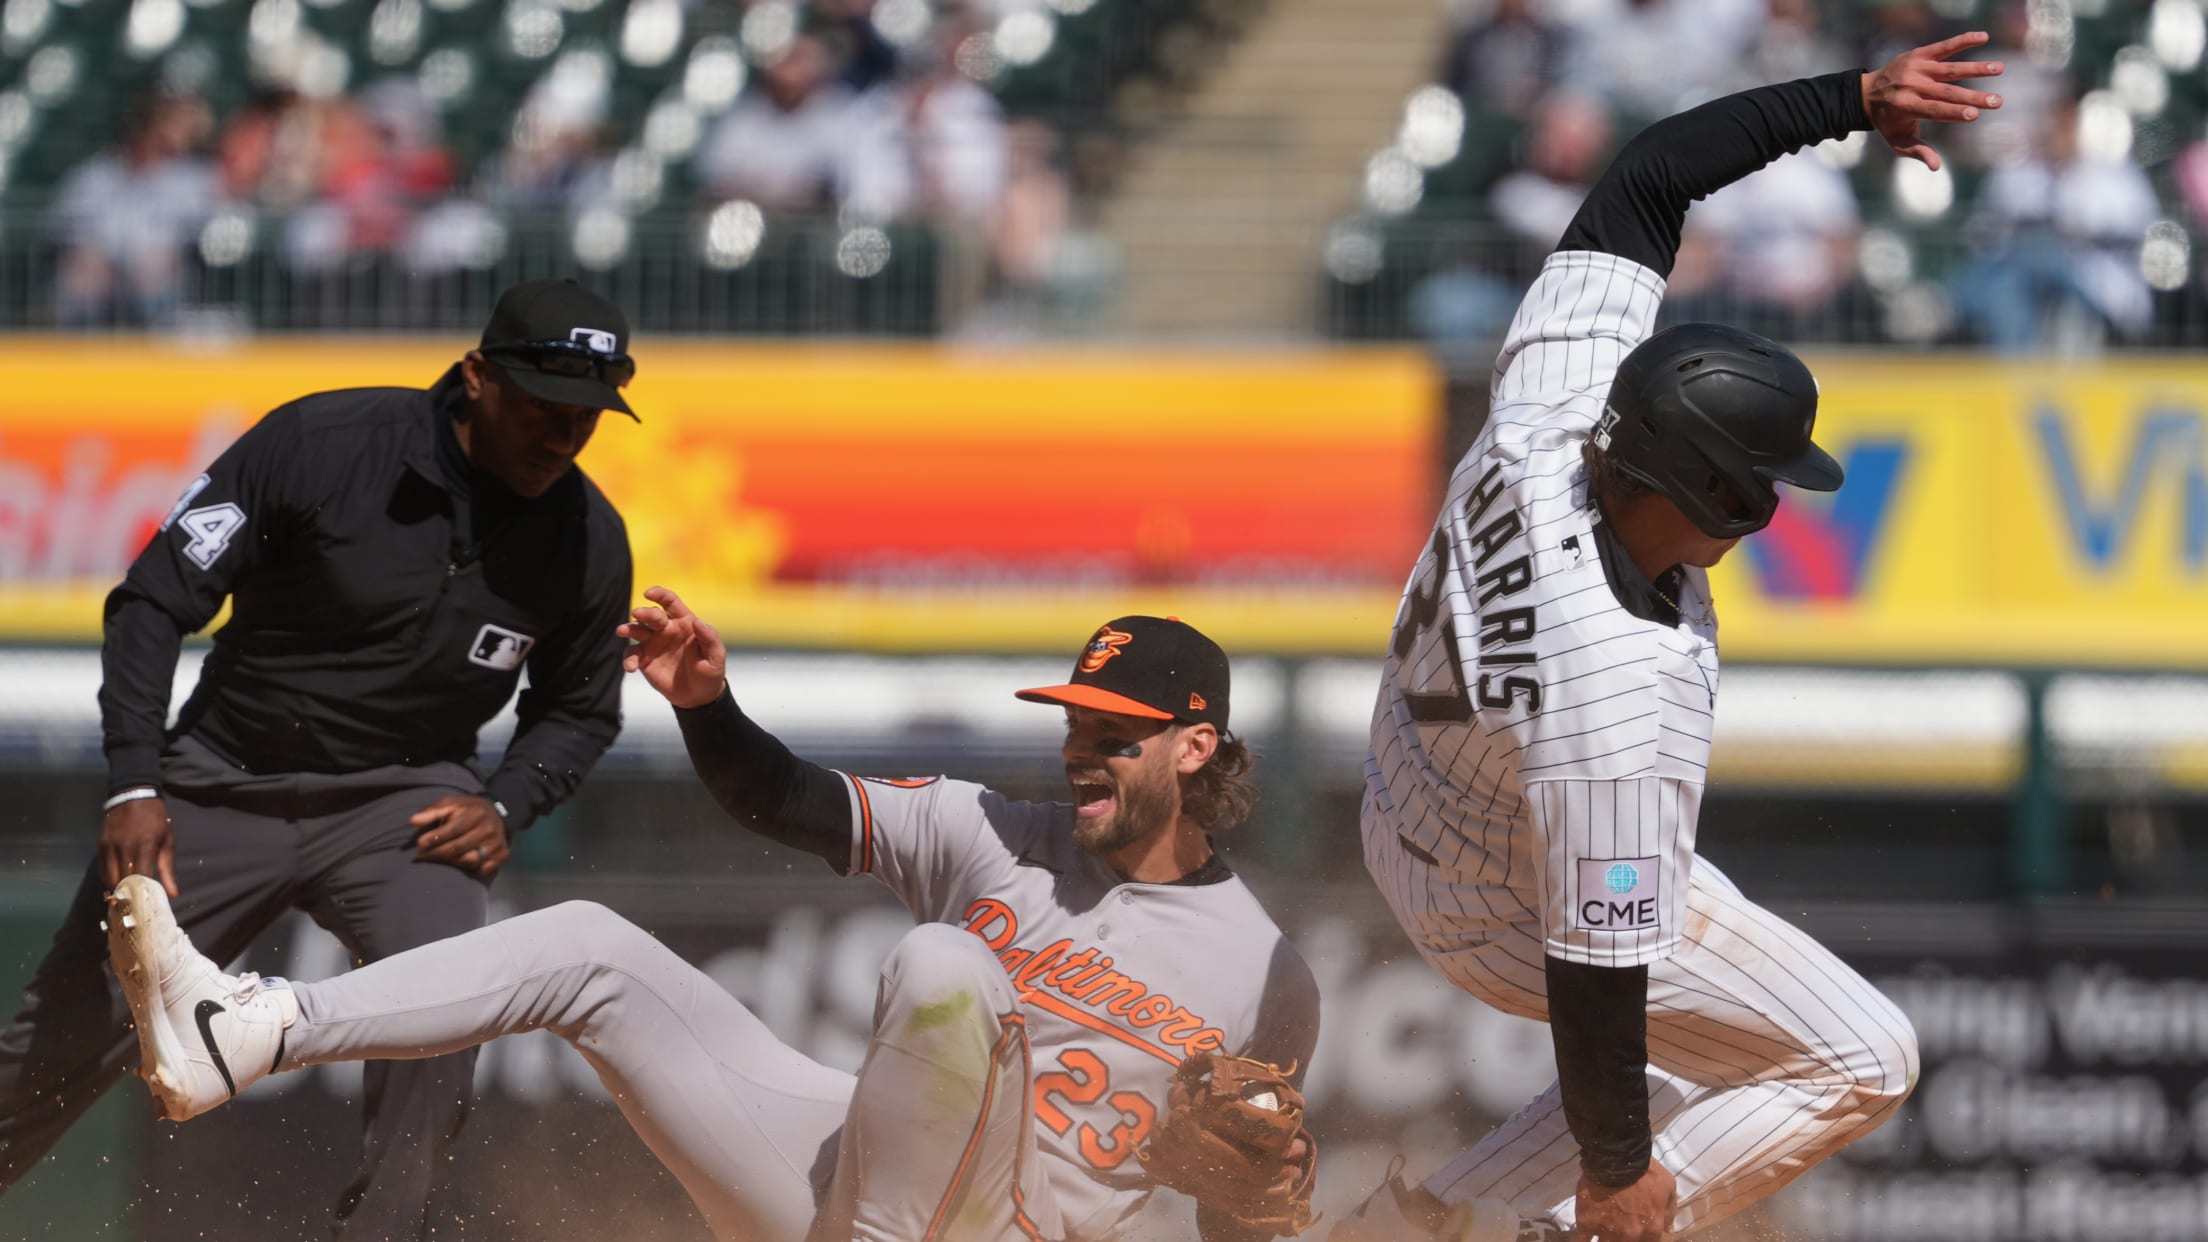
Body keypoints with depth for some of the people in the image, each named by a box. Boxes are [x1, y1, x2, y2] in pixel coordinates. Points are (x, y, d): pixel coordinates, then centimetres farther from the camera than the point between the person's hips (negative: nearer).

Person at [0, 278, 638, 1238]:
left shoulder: (588, 539, -8)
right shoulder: (318, 443, -18)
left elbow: (581, 711, 11)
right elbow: (154, 601, -12)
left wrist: (503, 804, -8)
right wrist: (133, 785, -20)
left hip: (405, 800, 1)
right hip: (222, 789, -1)